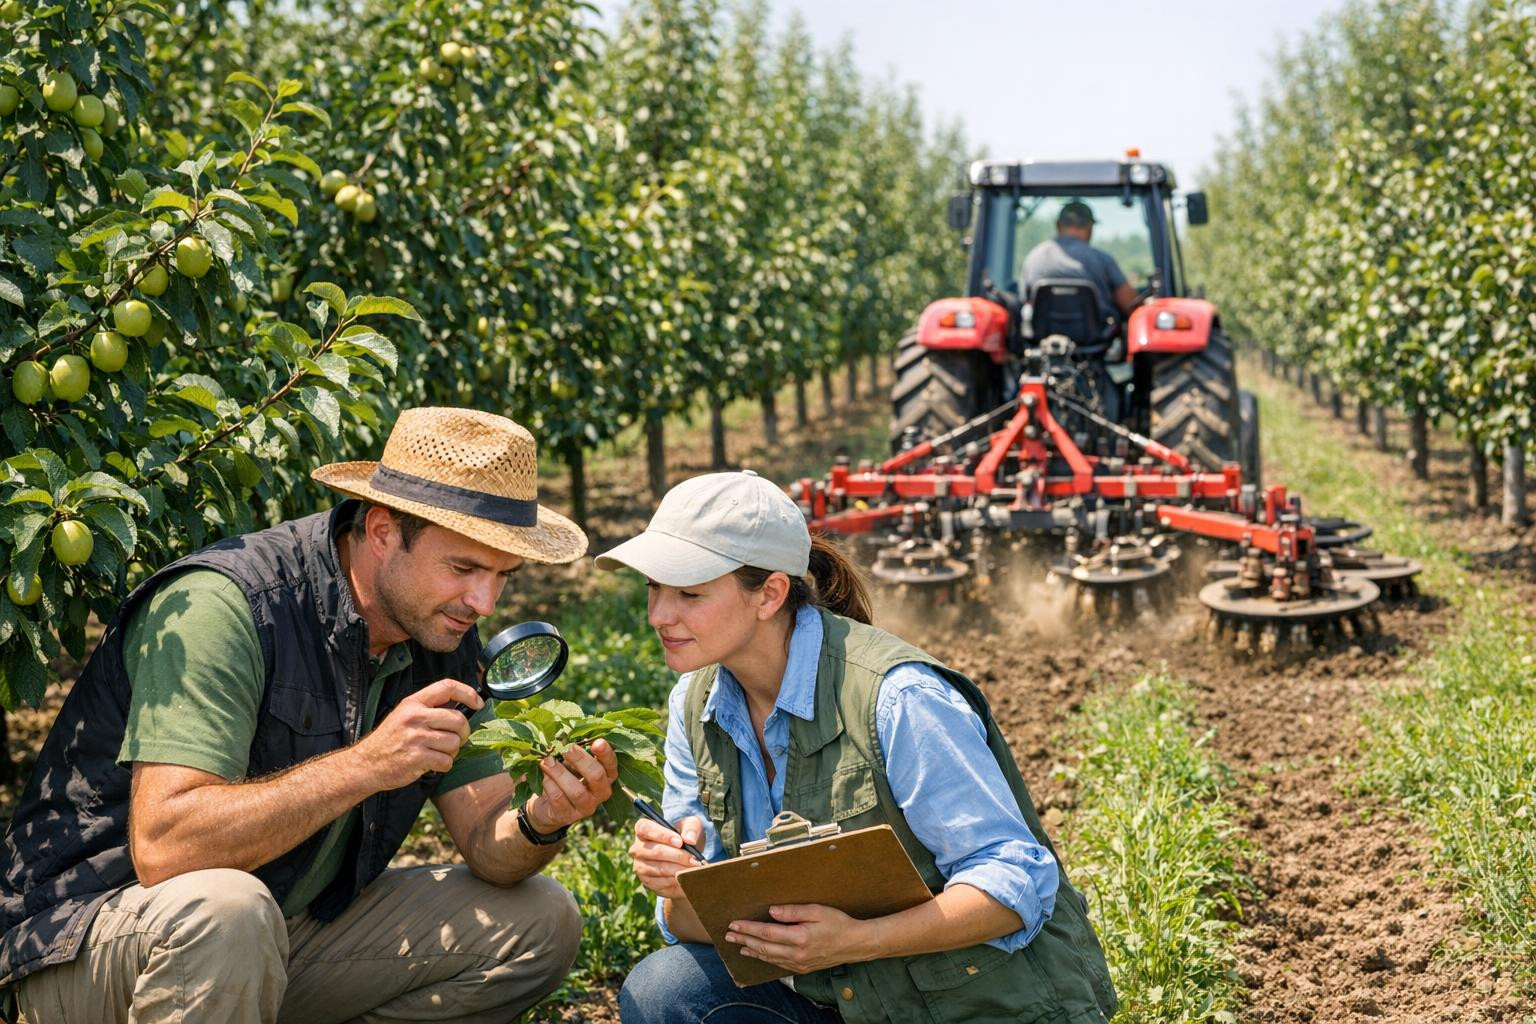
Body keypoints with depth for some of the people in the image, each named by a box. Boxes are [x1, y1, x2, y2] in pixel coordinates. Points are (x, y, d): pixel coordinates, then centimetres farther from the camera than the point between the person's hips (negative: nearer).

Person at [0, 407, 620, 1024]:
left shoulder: (443, 633, -1)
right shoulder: (223, 604, -24)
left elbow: (486, 843, 1)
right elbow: (161, 846, -33)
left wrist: (542, 823, -22)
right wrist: (366, 764, -35)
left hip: (291, 936, 8)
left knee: (539, 922, 1)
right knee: (226, 911, -40)